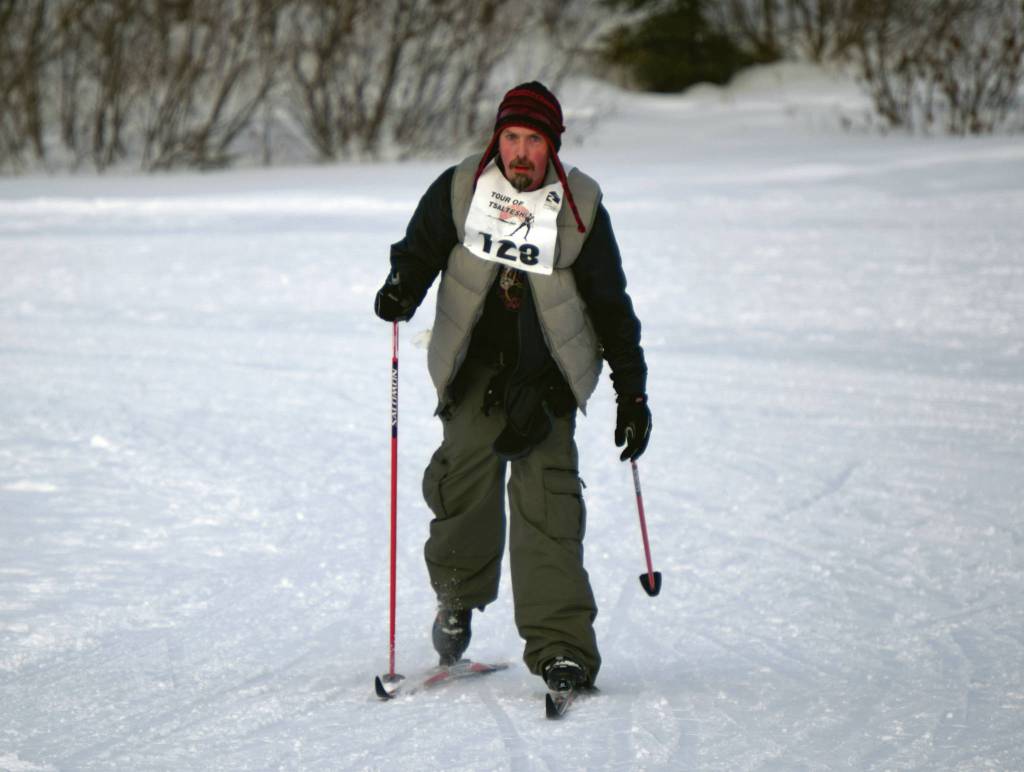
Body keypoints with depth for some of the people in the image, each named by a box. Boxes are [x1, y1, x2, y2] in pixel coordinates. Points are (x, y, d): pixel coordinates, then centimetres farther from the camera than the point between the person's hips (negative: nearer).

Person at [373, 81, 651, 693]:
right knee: (468, 463, -17)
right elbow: (419, 250, 11)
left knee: (546, 494, -13)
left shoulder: (580, 208, -1)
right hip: (474, 363, 1)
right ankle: (459, 592, 13)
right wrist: (402, 288, -14)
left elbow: (611, 306, 7)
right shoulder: (459, 190, -2)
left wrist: (632, 392, 6)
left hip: (548, 372, -1)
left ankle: (561, 647, -15)